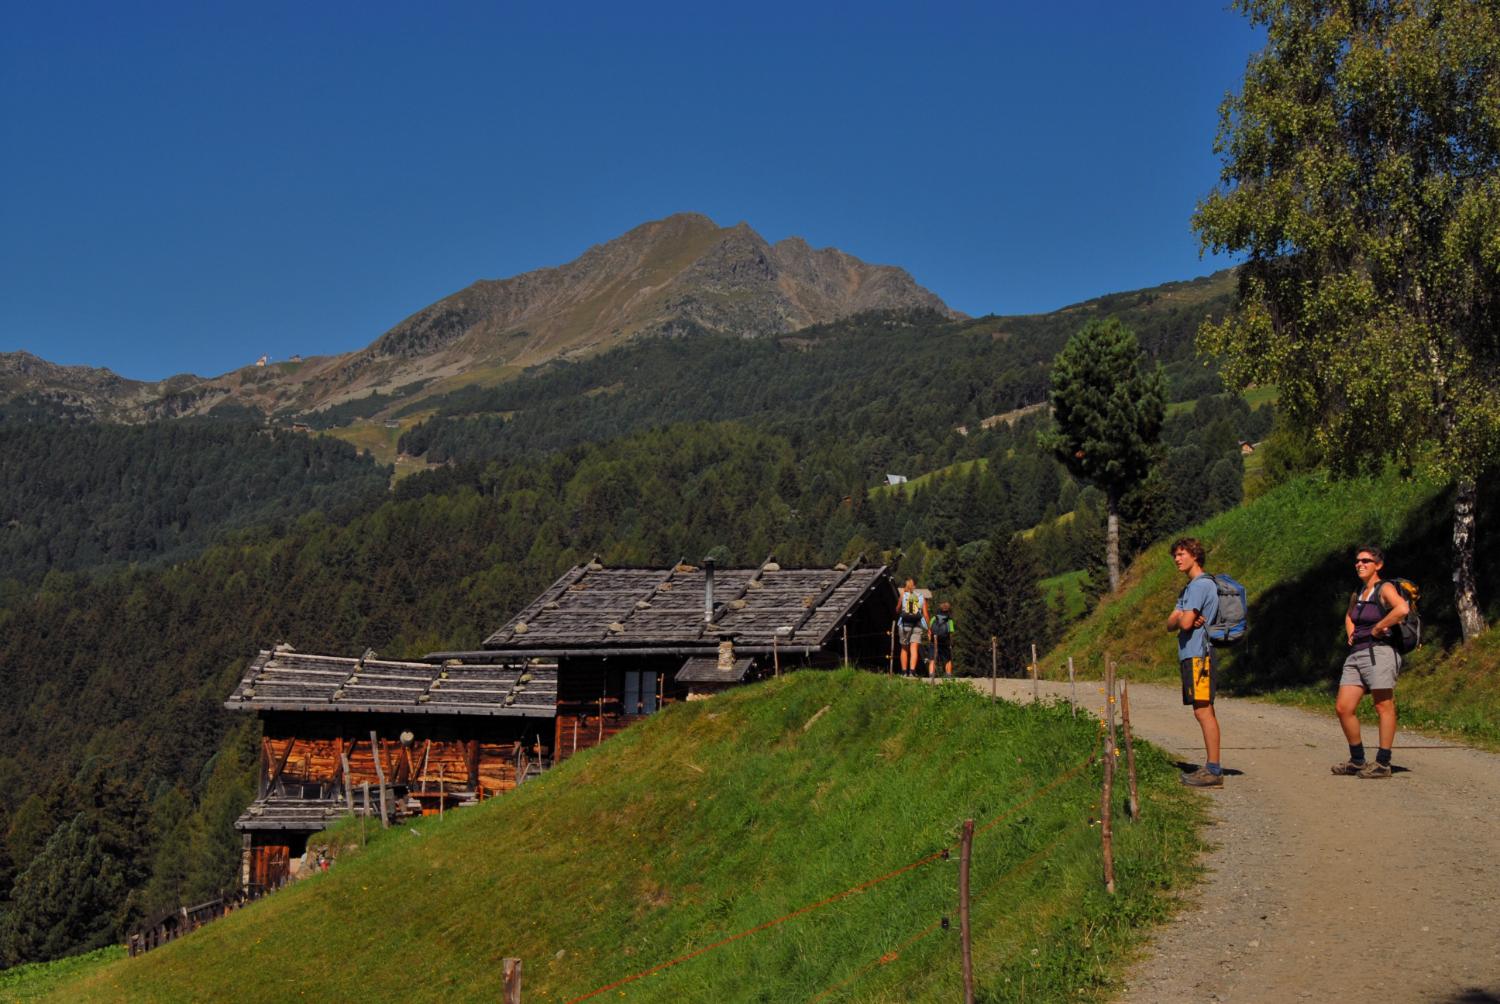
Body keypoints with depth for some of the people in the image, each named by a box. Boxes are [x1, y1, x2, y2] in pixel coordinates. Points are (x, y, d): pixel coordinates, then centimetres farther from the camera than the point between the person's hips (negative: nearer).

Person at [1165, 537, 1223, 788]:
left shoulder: (1201, 585, -11)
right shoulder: (1189, 587, 21)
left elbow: (1185, 623, -19)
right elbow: (1170, 625, 15)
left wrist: (1180, 617, 4)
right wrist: (1180, 619, -6)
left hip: (1199, 656, -10)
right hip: (1190, 655, 10)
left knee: (1203, 711, -11)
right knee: (1204, 711, 10)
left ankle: (1213, 770, -12)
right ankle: (1210, 768, 14)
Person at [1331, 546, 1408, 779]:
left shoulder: (1385, 589, -5)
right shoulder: (1357, 594, 19)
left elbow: (1402, 609, -26)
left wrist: (1377, 629, -16)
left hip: (1379, 652, -8)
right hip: (1356, 655, 8)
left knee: (1384, 707, -4)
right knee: (1343, 708, 3)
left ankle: (1383, 764, 0)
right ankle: (1357, 761, 13)